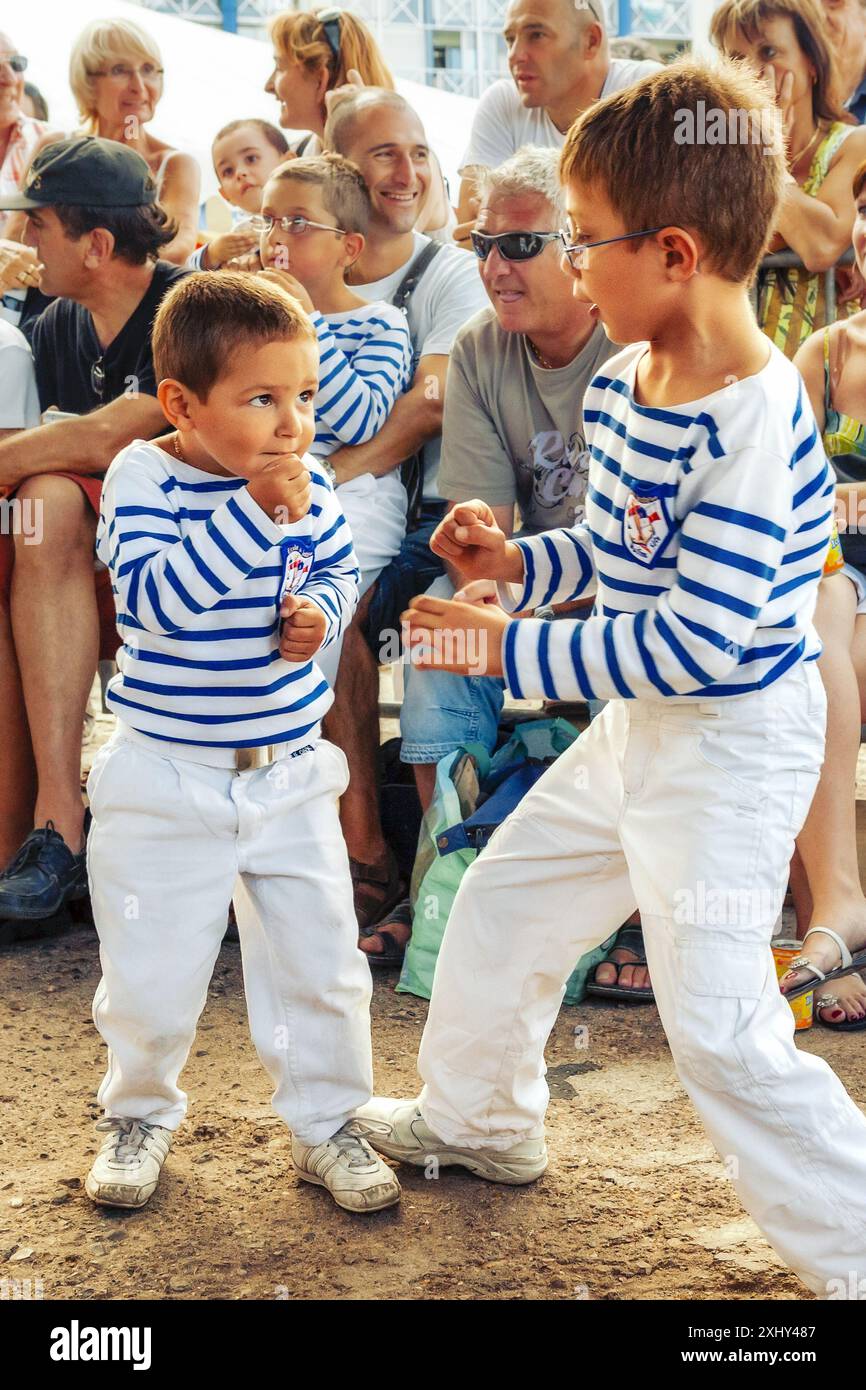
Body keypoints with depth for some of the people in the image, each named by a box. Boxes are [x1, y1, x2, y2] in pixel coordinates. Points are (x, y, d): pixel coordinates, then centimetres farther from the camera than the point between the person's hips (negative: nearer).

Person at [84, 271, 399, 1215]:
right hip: (167, 777, -3)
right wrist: (256, 513, -34)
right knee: (151, 973, 9)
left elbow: (339, 570, 12)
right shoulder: (142, 479, -16)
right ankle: (139, 1113, 35)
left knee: (318, 963, 10)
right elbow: (157, 596, -30)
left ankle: (325, 1125, 29)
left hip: (289, 773, 4)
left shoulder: (307, 483, -3)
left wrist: (319, 611, -10)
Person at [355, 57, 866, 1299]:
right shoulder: (619, 386, 1)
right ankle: (477, 1120, 45)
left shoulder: (751, 426, -28)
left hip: (734, 747, -10)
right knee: (501, 902, 21)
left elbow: (697, 640, -29)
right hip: (636, 729, 10)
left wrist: (511, 649, -25)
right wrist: (516, 563, 0)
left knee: (721, 1026, -9)